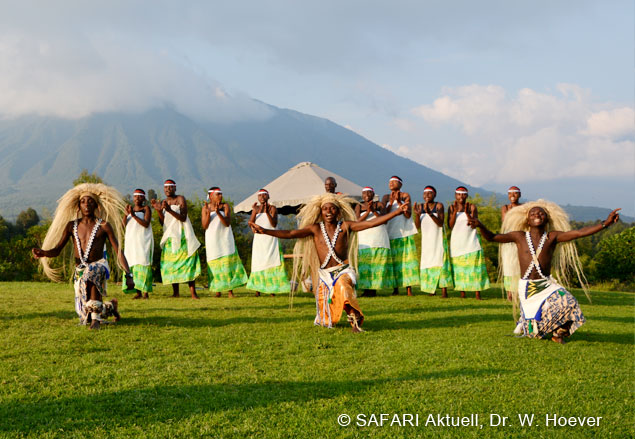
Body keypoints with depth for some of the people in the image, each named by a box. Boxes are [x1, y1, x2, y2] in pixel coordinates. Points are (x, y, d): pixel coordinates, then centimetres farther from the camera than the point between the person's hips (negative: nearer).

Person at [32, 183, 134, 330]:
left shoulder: (103, 226, 2)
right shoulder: (72, 226, 11)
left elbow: (118, 252, -1)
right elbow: (57, 250, 7)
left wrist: (128, 275, -11)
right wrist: (43, 253, -16)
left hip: (99, 266, -4)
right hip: (79, 272, 4)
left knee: (90, 275, -43)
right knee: (85, 318, 5)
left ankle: (96, 317, -33)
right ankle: (110, 306, 38)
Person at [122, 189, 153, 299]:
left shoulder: (146, 208, 3)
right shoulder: (130, 208, 16)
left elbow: (146, 224, -10)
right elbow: (124, 224, 7)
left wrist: (134, 215, -17)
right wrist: (126, 214, -10)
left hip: (143, 240, -5)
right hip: (131, 240, 5)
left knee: (143, 264, -11)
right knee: (133, 264, -2)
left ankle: (145, 292, -14)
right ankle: (138, 292, -1)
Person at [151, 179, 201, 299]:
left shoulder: (180, 199, -1)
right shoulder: (163, 203, 14)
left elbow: (183, 218, -12)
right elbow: (162, 223, 8)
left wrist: (170, 210, -24)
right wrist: (158, 210, -6)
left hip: (182, 235, -5)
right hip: (169, 237, 5)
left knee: (187, 262, -11)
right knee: (171, 264, -1)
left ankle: (193, 292, -15)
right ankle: (175, 292, 3)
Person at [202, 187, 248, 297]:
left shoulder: (225, 206, -2)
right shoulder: (205, 208, 1)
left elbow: (227, 223, -12)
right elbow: (205, 226, -5)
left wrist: (218, 213, -25)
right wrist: (208, 212, -18)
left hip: (225, 239, 0)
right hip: (212, 240, 0)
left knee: (228, 263, -4)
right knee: (215, 265, 1)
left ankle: (230, 290, -2)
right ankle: (218, 290, 8)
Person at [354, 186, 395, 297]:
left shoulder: (379, 205, 10)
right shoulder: (359, 207, 12)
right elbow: (357, 221, -1)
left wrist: (374, 211, -13)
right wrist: (367, 212, -13)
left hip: (378, 238, 0)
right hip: (364, 239, 0)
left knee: (377, 262, -6)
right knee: (364, 264, -8)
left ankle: (373, 289, -4)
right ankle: (366, 289, -5)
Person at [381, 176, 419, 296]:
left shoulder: (405, 195, 5)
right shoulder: (386, 197, 11)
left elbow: (408, 215, -4)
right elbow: (383, 214, 0)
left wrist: (399, 202, -15)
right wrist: (391, 203, -14)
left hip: (405, 232, -2)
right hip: (391, 233, 2)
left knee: (407, 258, -5)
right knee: (393, 260, 0)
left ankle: (409, 288, -5)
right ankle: (395, 288, 3)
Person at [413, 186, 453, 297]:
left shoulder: (439, 206, -4)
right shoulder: (420, 207, 5)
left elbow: (440, 223, -16)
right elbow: (417, 226, 0)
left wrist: (429, 213, -28)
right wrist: (417, 214, -17)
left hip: (438, 239, -4)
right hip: (426, 239, 4)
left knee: (440, 262, -11)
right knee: (427, 263, 3)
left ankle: (444, 291, -15)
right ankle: (431, 289, 14)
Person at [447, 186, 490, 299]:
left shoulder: (472, 207, 1)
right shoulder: (451, 207, 5)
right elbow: (450, 225, -4)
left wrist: (467, 212, -19)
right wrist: (455, 211, -14)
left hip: (470, 242, -1)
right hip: (457, 242, 1)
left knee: (474, 268, -8)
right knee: (459, 268, 0)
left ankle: (478, 294, -9)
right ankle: (462, 293, 5)